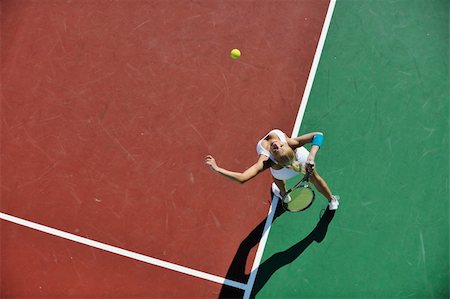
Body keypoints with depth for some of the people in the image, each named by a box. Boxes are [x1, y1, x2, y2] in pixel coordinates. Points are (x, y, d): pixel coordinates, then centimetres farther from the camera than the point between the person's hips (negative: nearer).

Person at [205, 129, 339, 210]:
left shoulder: (266, 161, -51)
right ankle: (332, 201, 58)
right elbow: (318, 135, -44)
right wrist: (311, 156, -56)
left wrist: (217, 169, -61)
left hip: (283, 173, -1)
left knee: (278, 179, 38)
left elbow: (242, 178, -59)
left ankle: (284, 195, 71)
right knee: (314, 177, 31)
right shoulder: (291, 143, -47)